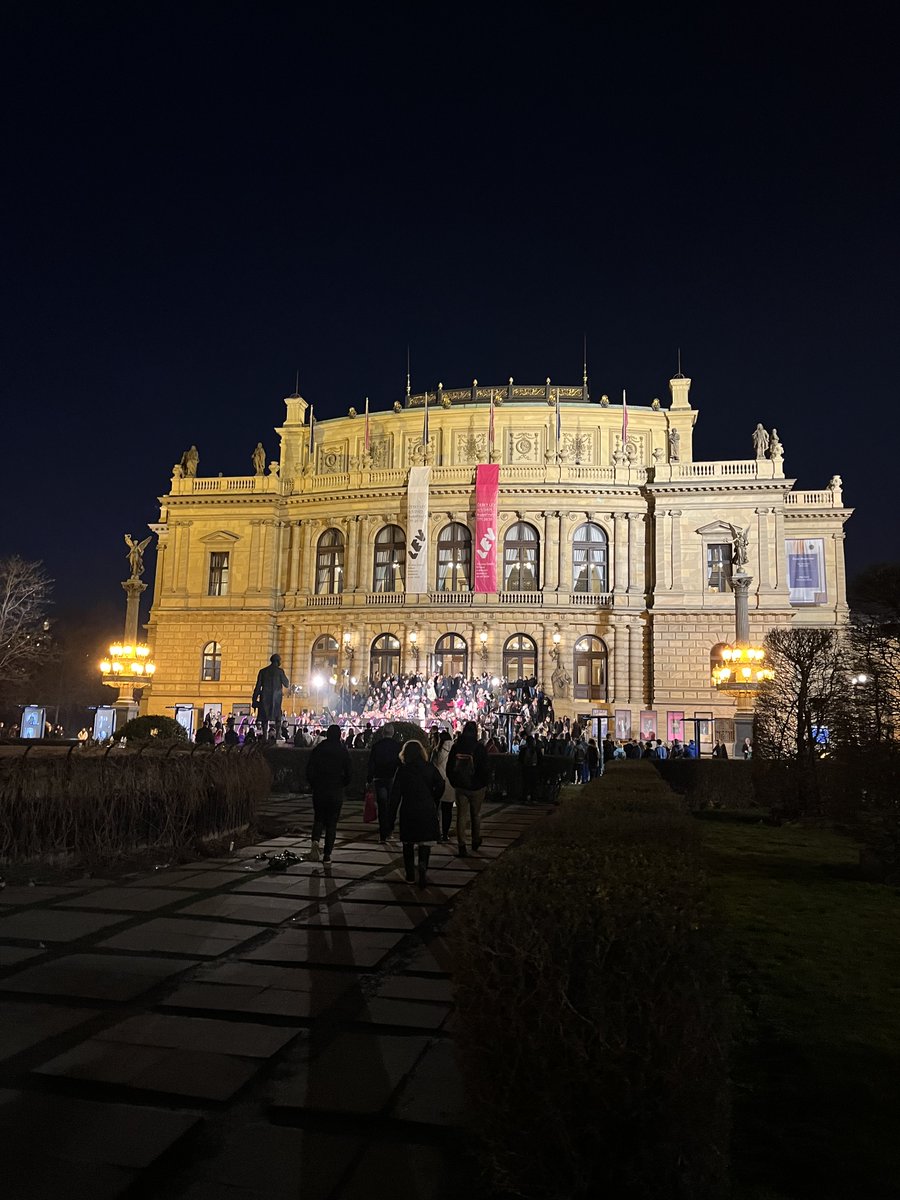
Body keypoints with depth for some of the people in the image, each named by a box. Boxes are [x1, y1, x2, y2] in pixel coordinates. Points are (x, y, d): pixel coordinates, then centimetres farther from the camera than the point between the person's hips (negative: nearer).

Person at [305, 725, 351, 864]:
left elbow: (309, 770, 0)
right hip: (336, 793, -1)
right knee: (332, 823, 7)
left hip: (319, 791, 1)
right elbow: (348, 773, -3)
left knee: (319, 818, 16)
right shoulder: (343, 751, -4)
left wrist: (313, 785, 13)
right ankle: (327, 855, 6)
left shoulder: (318, 749, -2)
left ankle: (315, 841, -13)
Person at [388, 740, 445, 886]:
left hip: (408, 811, 0)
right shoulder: (430, 767, 0)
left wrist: (392, 819, -1)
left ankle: (410, 875, 20)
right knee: (425, 843, 6)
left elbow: (395, 795, -4)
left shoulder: (402, 770, -2)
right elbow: (441, 785, -9)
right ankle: (423, 867, -18)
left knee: (408, 843, 15)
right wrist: (433, 802, 6)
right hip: (427, 811, 0)